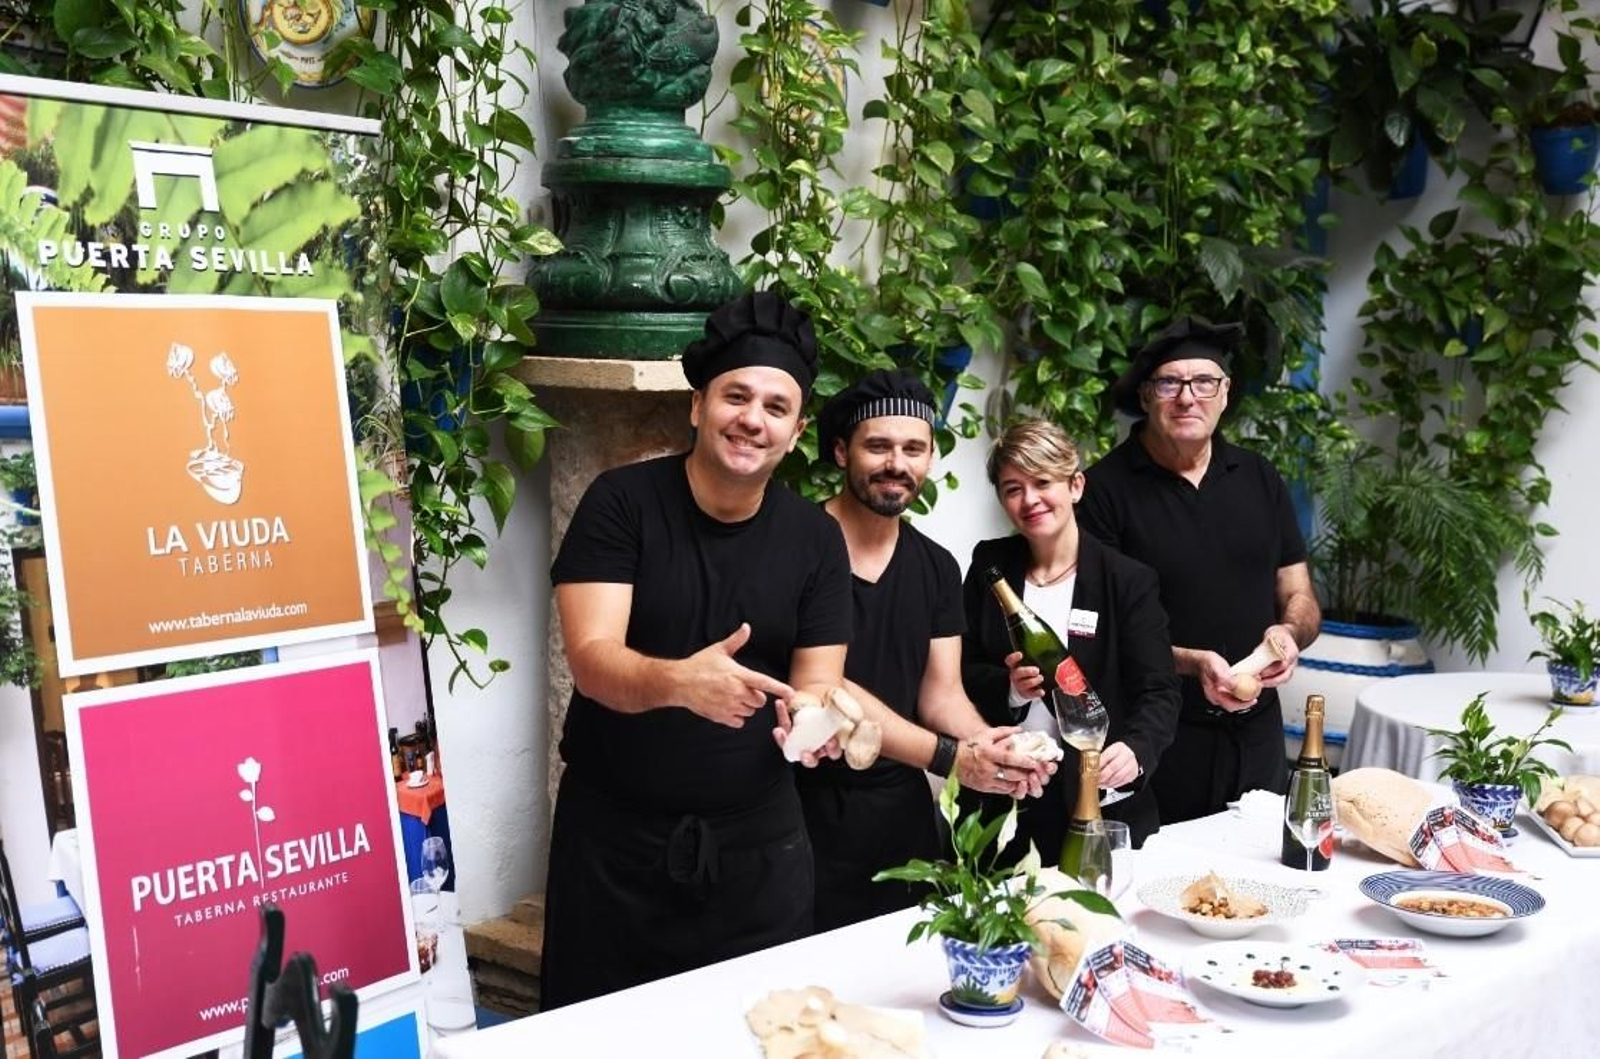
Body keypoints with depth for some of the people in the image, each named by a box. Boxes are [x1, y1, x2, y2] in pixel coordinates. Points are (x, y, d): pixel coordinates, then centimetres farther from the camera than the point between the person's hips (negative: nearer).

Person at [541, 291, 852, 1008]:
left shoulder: (815, 538, -1)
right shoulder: (622, 503, -10)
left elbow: (817, 686, -2)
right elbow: (590, 658, -19)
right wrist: (678, 681, -40)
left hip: (756, 841, 3)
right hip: (615, 838, -2)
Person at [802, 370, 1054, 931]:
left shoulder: (937, 567, 8)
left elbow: (942, 695, 4)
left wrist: (993, 747, -18)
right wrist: (951, 757, -23)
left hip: (904, 805, 6)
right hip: (812, 802, -6)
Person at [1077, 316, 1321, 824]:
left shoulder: (1259, 478, 8)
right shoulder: (1107, 488, -9)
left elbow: (1301, 600, 12)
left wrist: (1289, 631, -10)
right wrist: (1191, 663, -22)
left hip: (1256, 735, 5)